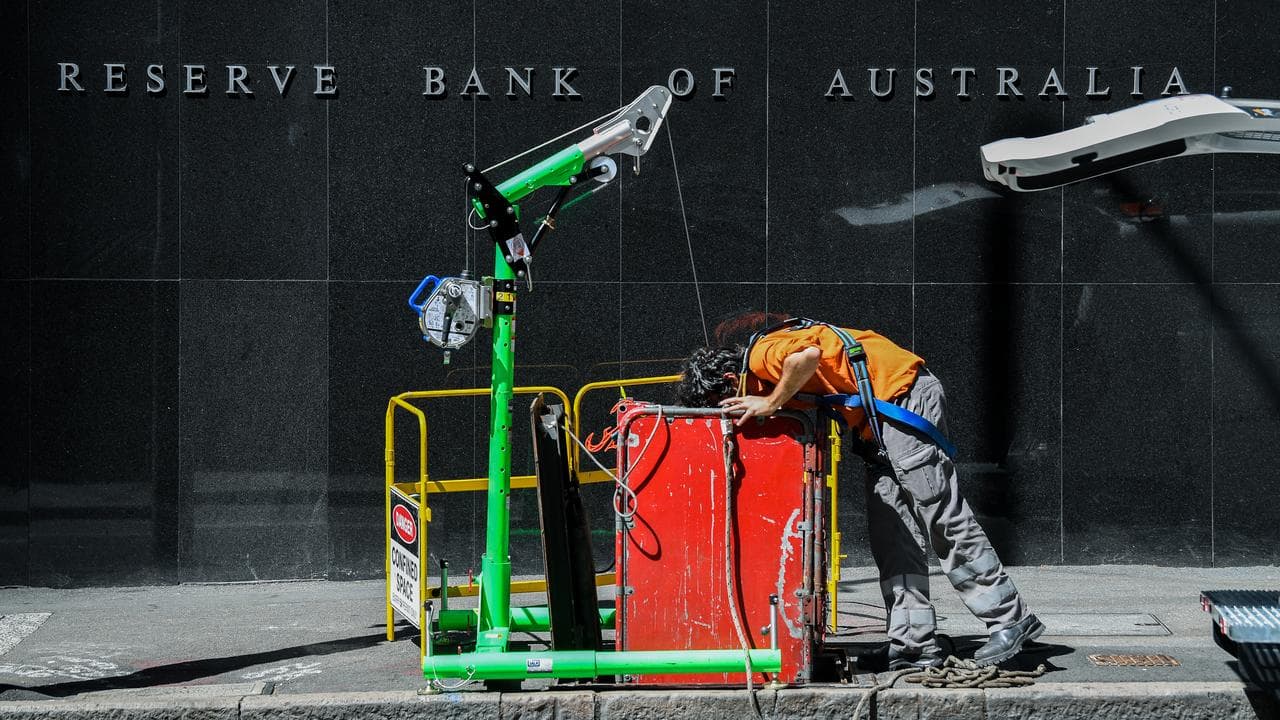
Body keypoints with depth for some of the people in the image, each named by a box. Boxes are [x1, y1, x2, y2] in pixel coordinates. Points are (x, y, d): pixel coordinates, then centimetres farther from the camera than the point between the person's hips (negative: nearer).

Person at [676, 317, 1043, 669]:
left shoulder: (761, 353, -13)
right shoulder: (771, 376, 18)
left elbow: (808, 355, -33)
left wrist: (771, 403, -22)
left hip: (904, 394, -11)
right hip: (882, 418, 11)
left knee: (943, 519, -8)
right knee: (891, 532, 6)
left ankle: (1009, 619, -3)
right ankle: (913, 640, 4)